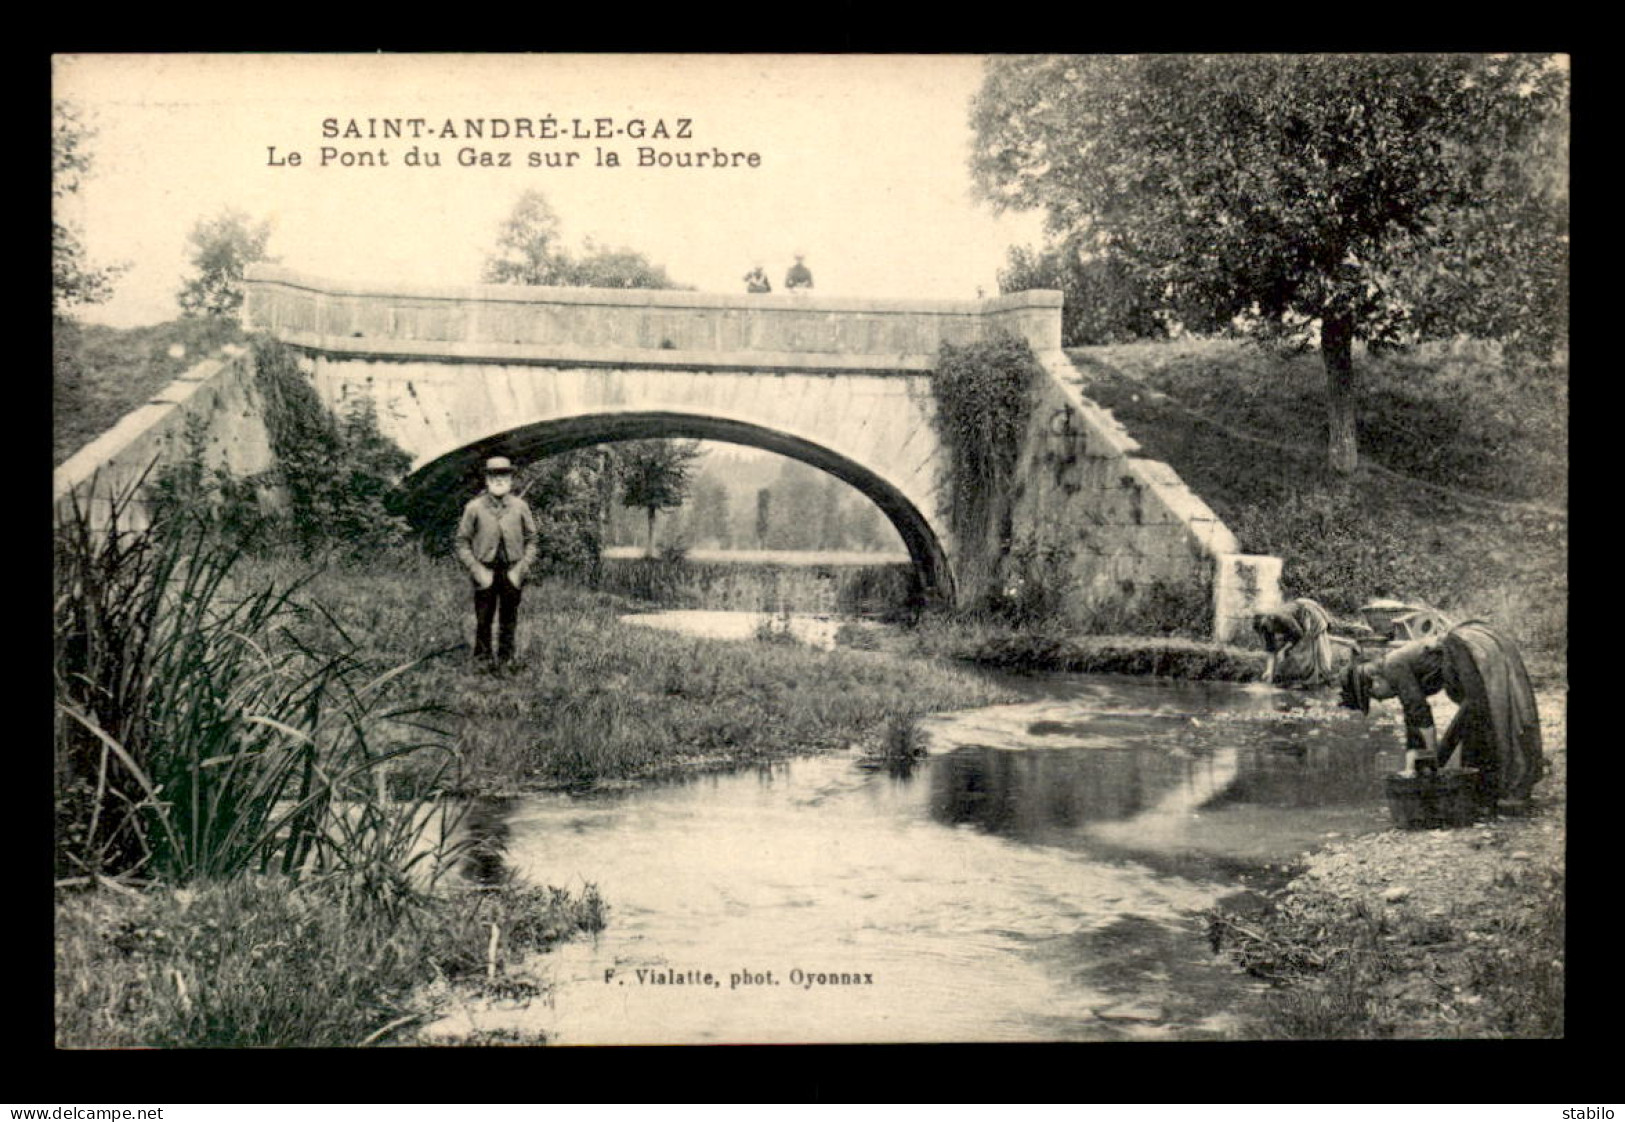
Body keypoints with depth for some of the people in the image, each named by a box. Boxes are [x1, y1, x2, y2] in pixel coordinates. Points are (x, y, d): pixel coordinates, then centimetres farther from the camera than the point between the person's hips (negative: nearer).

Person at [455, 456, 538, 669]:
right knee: (483, 621, 2)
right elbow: (462, 543, 2)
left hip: (512, 573, 1)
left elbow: (531, 541, 8)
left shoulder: (520, 507, 2)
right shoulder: (474, 507, -3)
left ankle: (506, 661, 20)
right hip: (485, 572, -1)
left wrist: (521, 569, -3)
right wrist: (477, 570, -8)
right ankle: (482, 660, 13)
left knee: (509, 621, 8)